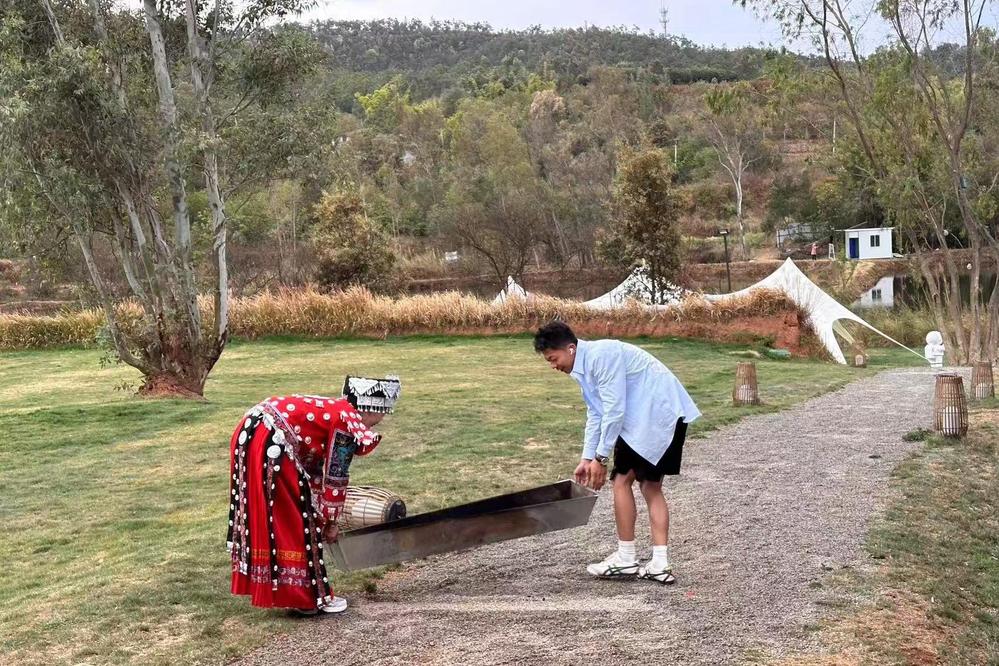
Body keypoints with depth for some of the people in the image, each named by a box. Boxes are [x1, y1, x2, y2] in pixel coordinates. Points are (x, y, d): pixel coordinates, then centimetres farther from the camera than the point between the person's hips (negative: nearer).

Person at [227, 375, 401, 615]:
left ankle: (270, 588, 32)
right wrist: (330, 521, 11)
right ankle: (309, 596, 12)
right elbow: (335, 478, -2)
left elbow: (319, 469, 26)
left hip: (250, 433, 10)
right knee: (296, 519, 2)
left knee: (266, 518, 19)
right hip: (270, 443, -9)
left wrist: (323, 516, 30)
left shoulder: (333, 411, 21)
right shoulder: (349, 422, -4)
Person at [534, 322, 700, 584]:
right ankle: (660, 564, 11)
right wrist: (586, 459, 19)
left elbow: (614, 410, -19)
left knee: (622, 479, -3)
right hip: (666, 417, 10)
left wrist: (600, 457, -12)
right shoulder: (583, 368, 14)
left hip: (660, 414, -10)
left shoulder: (600, 356, -18)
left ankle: (626, 558, 5)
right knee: (651, 486, 11)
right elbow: (595, 415, 21)